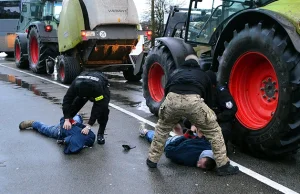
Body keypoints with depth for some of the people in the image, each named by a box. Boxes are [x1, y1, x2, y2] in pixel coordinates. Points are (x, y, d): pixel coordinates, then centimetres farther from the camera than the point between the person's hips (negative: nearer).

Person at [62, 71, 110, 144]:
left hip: (102, 87, -3)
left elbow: (97, 108, -43)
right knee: (75, 104, -14)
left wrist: (88, 125, -45)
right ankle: (64, 125, 5)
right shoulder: (76, 84, -38)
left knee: (103, 108, -25)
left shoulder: (98, 88, -46)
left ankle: (100, 134, -9)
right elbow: (67, 100, -34)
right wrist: (67, 120, -41)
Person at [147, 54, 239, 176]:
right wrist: (200, 125, 50)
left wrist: (175, 124, 50)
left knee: (162, 128, 31)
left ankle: (152, 160, 37)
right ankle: (223, 166, 22)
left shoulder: (176, 72, 38)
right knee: (213, 131, 19)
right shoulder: (203, 75, 35)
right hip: (193, 100, -2)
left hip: (172, 98, 2)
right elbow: (208, 100, 37)